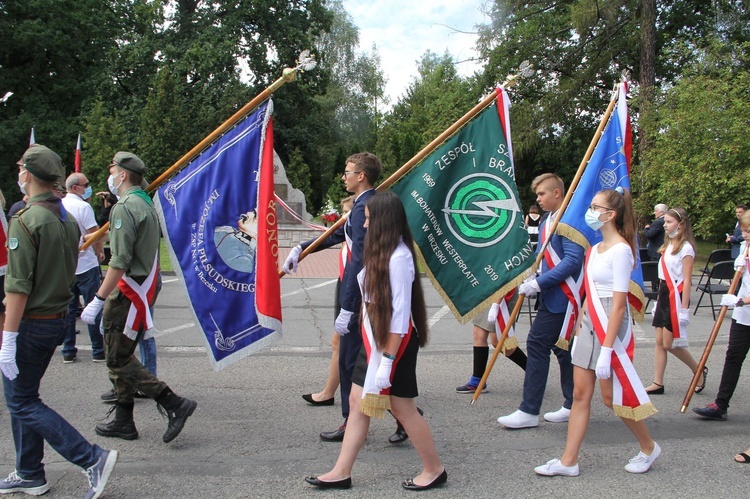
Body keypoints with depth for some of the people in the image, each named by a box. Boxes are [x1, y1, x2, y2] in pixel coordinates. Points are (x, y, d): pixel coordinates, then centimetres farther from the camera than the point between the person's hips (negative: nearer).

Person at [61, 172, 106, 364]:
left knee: (68, 309, 11)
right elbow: (95, 234, -15)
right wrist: (100, 253, 2)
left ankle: (68, 351, 13)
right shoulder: (83, 207, -12)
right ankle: (99, 351, 4)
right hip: (86, 265, -6)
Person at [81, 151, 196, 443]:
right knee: (120, 356, 16)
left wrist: (98, 301, -21)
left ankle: (175, 405, -8)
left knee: (118, 359, -6)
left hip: (129, 293, -10)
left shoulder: (124, 208, -16)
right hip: (145, 288, 10)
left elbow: (120, 262, -23)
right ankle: (123, 422, 23)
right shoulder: (146, 205, 15)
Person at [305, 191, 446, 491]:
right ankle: (341, 472, 17)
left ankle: (434, 470, 19)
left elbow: (400, 314, -22)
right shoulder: (381, 253, 10)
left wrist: (388, 360, -22)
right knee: (358, 402, 10)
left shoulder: (399, 258, -20)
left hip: (394, 342, -10)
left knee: (402, 408, 2)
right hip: (373, 339, 10)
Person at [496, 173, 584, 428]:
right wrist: (530, 278, 5)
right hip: (553, 296, 10)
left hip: (562, 297, -10)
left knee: (537, 345, -9)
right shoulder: (548, 219, 14)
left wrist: (539, 283, -24)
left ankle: (529, 412, -5)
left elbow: (572, 261, -24)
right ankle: (573, 406, 23)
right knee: (562, 349, 14)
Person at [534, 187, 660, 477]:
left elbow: (618, 304, -20)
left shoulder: (620, 250, -16)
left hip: (611, 329, -8)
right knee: (581, 394, 8)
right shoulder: (595, 249, 10)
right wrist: (580, 332, 16)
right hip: (589, 326, 8)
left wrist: (607, 349, -23)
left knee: (612, 397, 3)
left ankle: (649, 448, 26)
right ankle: (568, 462, 12)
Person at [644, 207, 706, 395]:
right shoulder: (668, 245, 13)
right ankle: (658, 384, 8)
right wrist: (660, 298, 15)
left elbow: (687, 281, -16)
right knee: (660, 342, 6)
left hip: (676, 297, -8)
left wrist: (684, 308, -19)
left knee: (669, 344, -5)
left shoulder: (685, 248, -12)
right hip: (664, 295, 8)